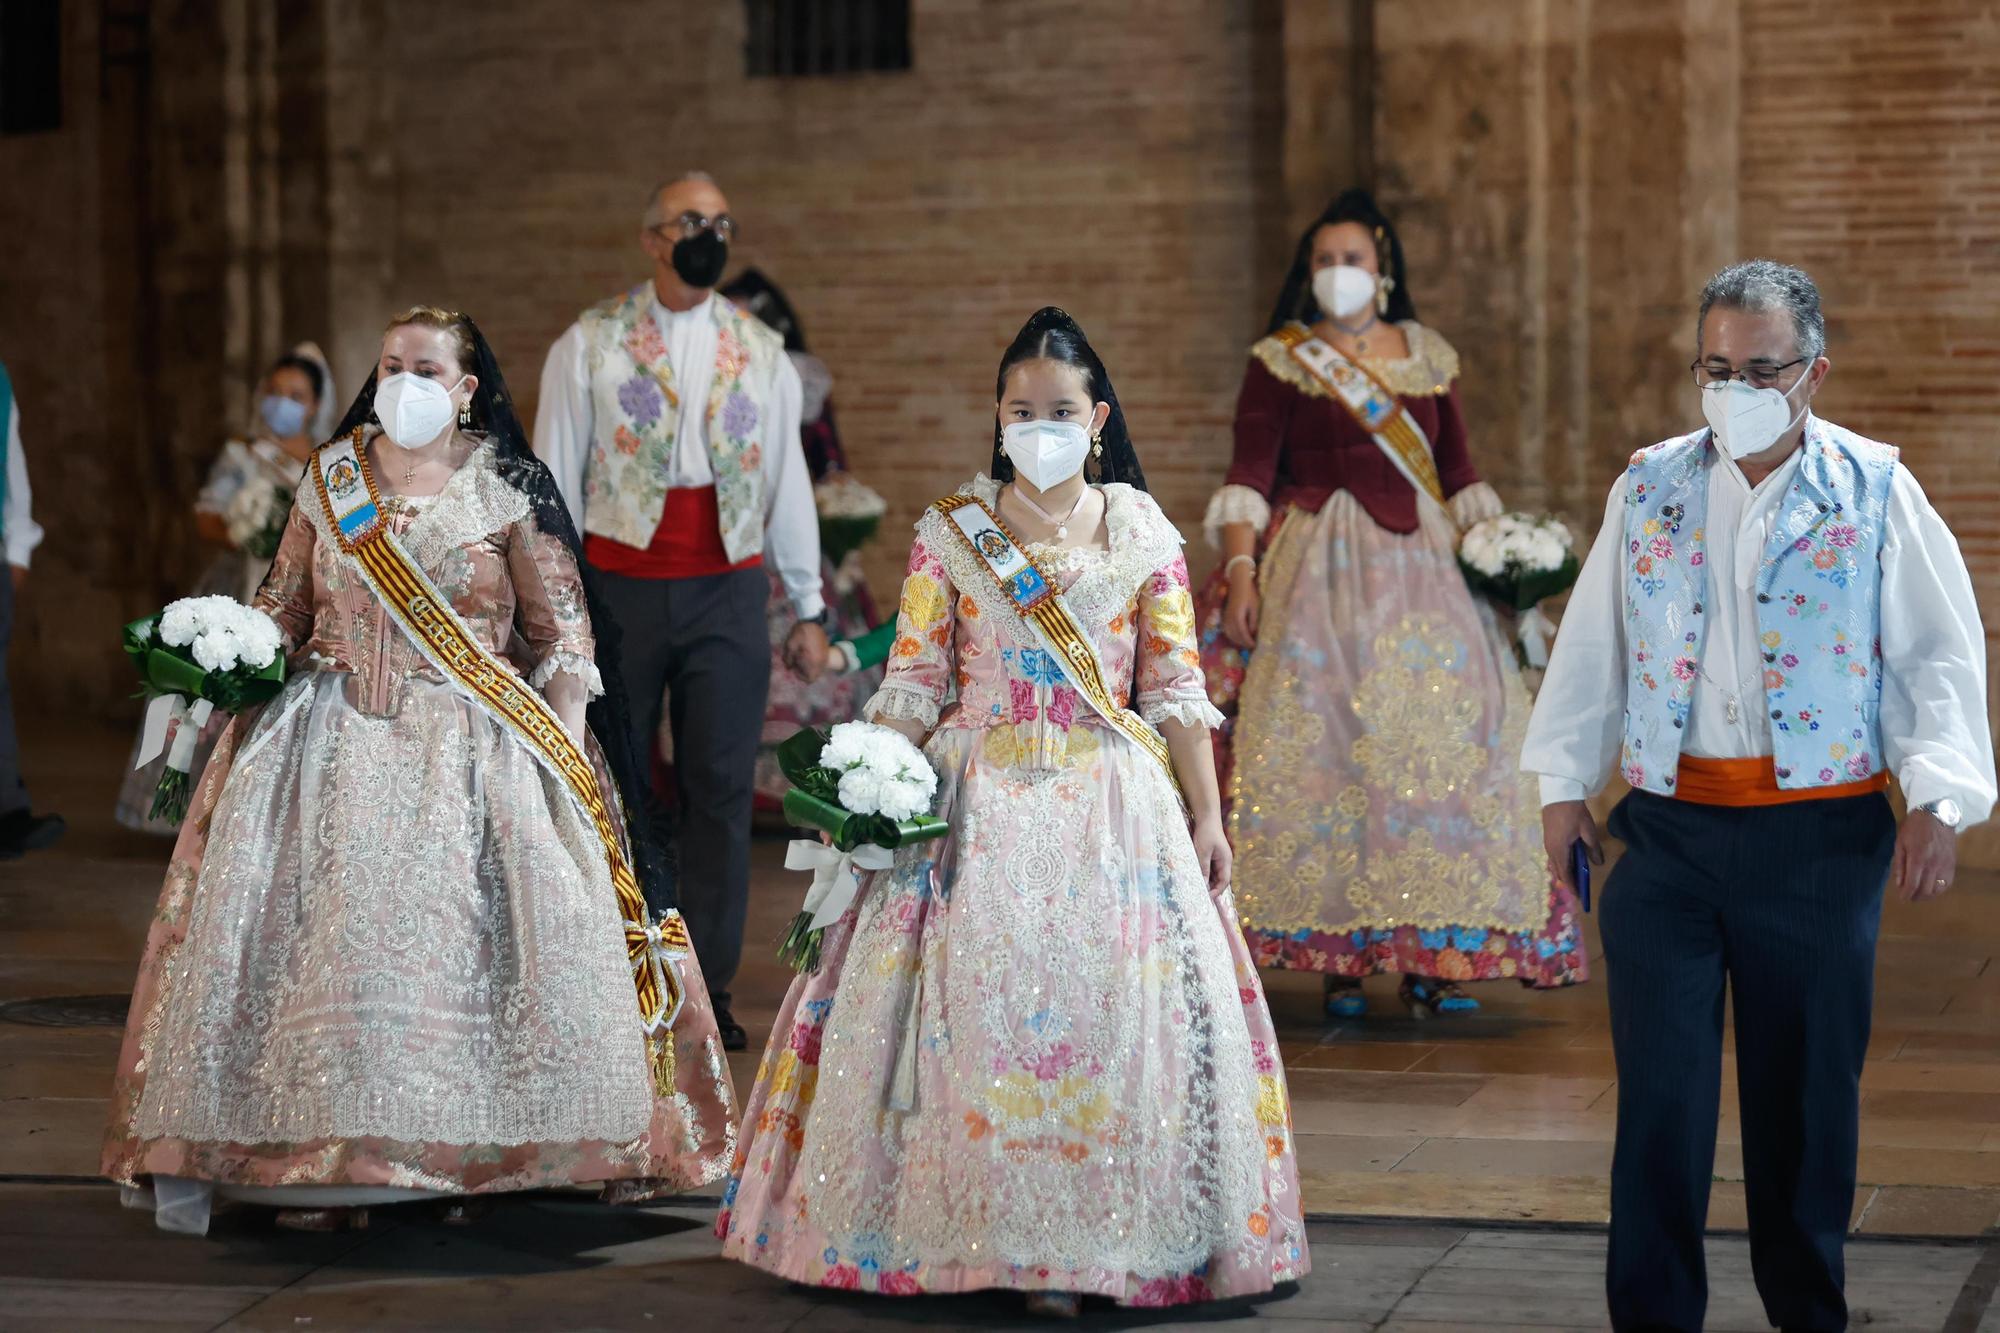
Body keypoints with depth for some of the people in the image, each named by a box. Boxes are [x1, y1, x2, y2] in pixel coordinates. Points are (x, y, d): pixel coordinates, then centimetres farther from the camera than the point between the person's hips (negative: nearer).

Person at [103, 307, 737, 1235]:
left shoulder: (506, 488, 2)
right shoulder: (331, 476, 11)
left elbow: (561, 625, 2)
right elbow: (284, 605, 17)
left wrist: (567, 742, -8)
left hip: (472, 740, -2)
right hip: (339, 733, 2)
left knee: (469, 926, -15)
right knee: (327, 923, -9)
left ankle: (473, 1142, -5)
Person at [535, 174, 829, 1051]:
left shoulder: (761, 352, 9)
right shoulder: (590, 344, 2)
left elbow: (788, 483, 12)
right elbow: (555, 480, 2)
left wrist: (809, 608, 10)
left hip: (727, 589, 2)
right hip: (619, 580, -2)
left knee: (721, 788, 1)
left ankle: (710, 989, 9)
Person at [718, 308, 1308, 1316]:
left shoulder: (1143, 535, 5)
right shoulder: (950, 534, 3)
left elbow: (1176, 691, 5)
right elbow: (913, 687, 2)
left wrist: (1206, 817, 2)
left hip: (1112, 808, 1)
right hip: (978, 806, 0)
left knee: (1115, 1002, -4)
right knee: (981, 1000, -5)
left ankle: (1099, 1239, 6)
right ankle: (1010, 1239, 4)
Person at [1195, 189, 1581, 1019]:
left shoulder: (1429, 359, 14)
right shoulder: (1279, 361, 4)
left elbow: (1461, 477, 16)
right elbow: (1248, 475, -3)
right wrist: (1238, 568, -14)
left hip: (1422, 570, 3)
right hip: (1319, 574, -3)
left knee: (1443, 743, -5)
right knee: (1325, 751, -8)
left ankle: (1431, 958, -1)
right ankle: (1339, 960, -3)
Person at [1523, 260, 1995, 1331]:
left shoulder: (1875, 494, 1)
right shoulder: (1647, 489, 8)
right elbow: (1592, 643, 13)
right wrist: (1563, 782, 10)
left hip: (1822, 839, -1)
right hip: (1668, 830, 1)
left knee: (1806, 1085, 7)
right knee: (1660, 1084, -2)